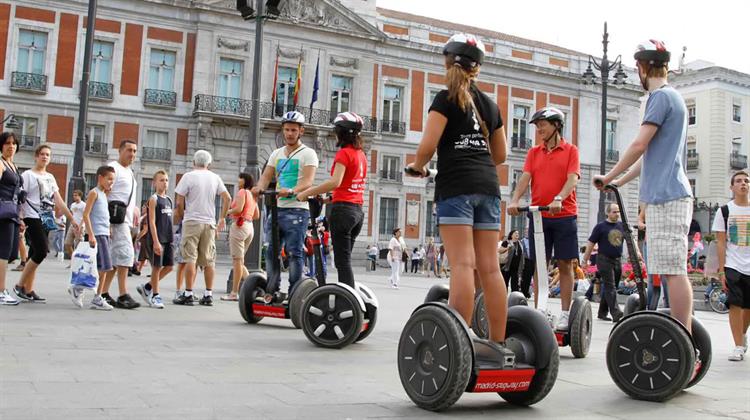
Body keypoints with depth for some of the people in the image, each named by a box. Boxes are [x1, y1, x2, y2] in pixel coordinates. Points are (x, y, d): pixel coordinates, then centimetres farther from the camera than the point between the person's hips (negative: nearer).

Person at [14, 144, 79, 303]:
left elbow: (58, 201, 16)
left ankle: (29, 290, 7)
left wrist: (72, 218, 9)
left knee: (36, 254, 4)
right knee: (41, 251, -15)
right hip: (32, 218, -6)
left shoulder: (50, 177, 18)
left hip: (47, 219, 6)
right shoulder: (28, 175, -1)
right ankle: (20, 285, -1)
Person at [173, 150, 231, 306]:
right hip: (210, 223, 4)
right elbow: (227, 198, 3)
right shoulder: (215, 178, 9)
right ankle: (208, 295, 8)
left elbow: (179, 203, -6)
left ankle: (188, 294, -5)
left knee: (190, 259, -4)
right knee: (208, 261, 7)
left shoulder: (188, 176, -2)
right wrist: (222, 218, 11)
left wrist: (180, 217, 10)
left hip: (192, 221, -4)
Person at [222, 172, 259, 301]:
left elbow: (238, 209, -18)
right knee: (239, 261, 15)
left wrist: (227, 212, -2)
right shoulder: (252, 195, 19)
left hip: (239, 225, -8)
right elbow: (257, 216, 19)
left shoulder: (242, 192, -5)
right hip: (249, 227, 8)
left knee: (237, 260, -7)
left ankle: (234, 293, -5)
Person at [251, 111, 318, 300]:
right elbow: (267, 176, 9)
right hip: (276, 208, 6)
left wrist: (291, 191, -35)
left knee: (294, 252, -8)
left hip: (296, 209, -6)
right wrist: (259, 187, -16)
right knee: (271, 251, 6)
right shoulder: (277, 154, 19)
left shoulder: (308, 154, -1)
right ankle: (272, 290, 15)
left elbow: (308, 181, -15)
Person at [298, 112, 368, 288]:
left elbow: (335, 182, -22)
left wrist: (307, 193, -19)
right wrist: (331, 197, 20)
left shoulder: (344, 153, -9)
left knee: (342, 261, -8)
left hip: (343, 209, -8)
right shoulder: (361, 154, 14)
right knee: (345, 259, 12)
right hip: (358, 209, 8)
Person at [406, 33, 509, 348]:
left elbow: (428, 146, -9)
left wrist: (417, 165, 10)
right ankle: (498, 343, 5)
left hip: (455, 185, -5)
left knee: (462, 264, -12)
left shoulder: (446, 99, 1)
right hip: (488, 184, 5)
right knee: (489, 266, 3)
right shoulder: (490, 104, 19)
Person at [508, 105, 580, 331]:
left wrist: (558, 199, -27)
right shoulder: (534, 153, 12)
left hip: (564, 215, -3)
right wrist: (515, 200, -17)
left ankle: (565, 313, 5)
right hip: (538, 215, 3)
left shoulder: (570, 150, 3)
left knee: (565, 264, 1)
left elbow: (572, 178, -10)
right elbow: (525, 178, 0)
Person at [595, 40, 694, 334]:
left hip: (666, 197, -10)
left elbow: (640, 146, -12)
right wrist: (620, 181, 28)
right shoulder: (673, 97, 24)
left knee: (673, 270, -12)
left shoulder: (662, 96, -7)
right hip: (667, 195, 10)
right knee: (671, 270, 10)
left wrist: (609, 177, -1)